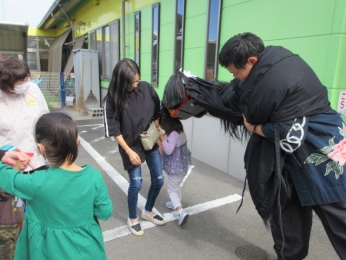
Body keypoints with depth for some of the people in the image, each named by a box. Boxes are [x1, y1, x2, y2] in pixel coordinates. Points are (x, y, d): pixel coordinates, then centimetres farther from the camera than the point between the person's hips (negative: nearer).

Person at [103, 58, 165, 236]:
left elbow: (157, 113, 3)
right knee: (136, 183, -1)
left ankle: (148, 211, 37)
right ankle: (132, 219, 27)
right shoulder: (113, 98, -15)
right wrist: (129, 151, -15)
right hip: (131, 145, -3)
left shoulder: (146, 88, -9)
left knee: (158, 180, 10)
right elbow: (114, 130, -12)